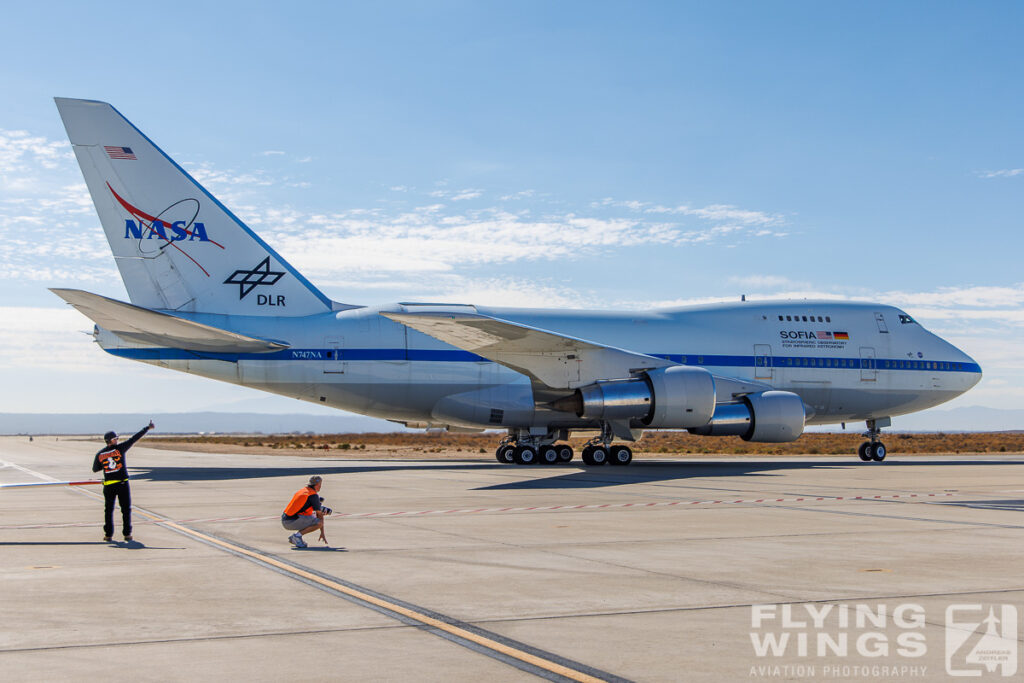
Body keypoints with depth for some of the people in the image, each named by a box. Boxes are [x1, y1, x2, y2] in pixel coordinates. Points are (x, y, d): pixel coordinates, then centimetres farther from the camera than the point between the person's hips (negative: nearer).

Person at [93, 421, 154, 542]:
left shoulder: (100, 454, 1)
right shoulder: (119, 448, -7)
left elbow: (95, 469, 13)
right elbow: (134, 439, -5)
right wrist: (148, 428, 0)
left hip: (108, 485, 2)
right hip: (122, 483, -2)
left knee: (108, 510, 11)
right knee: (126, 509, 7)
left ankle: (108, 535, 8)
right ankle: (127, 534, 7)